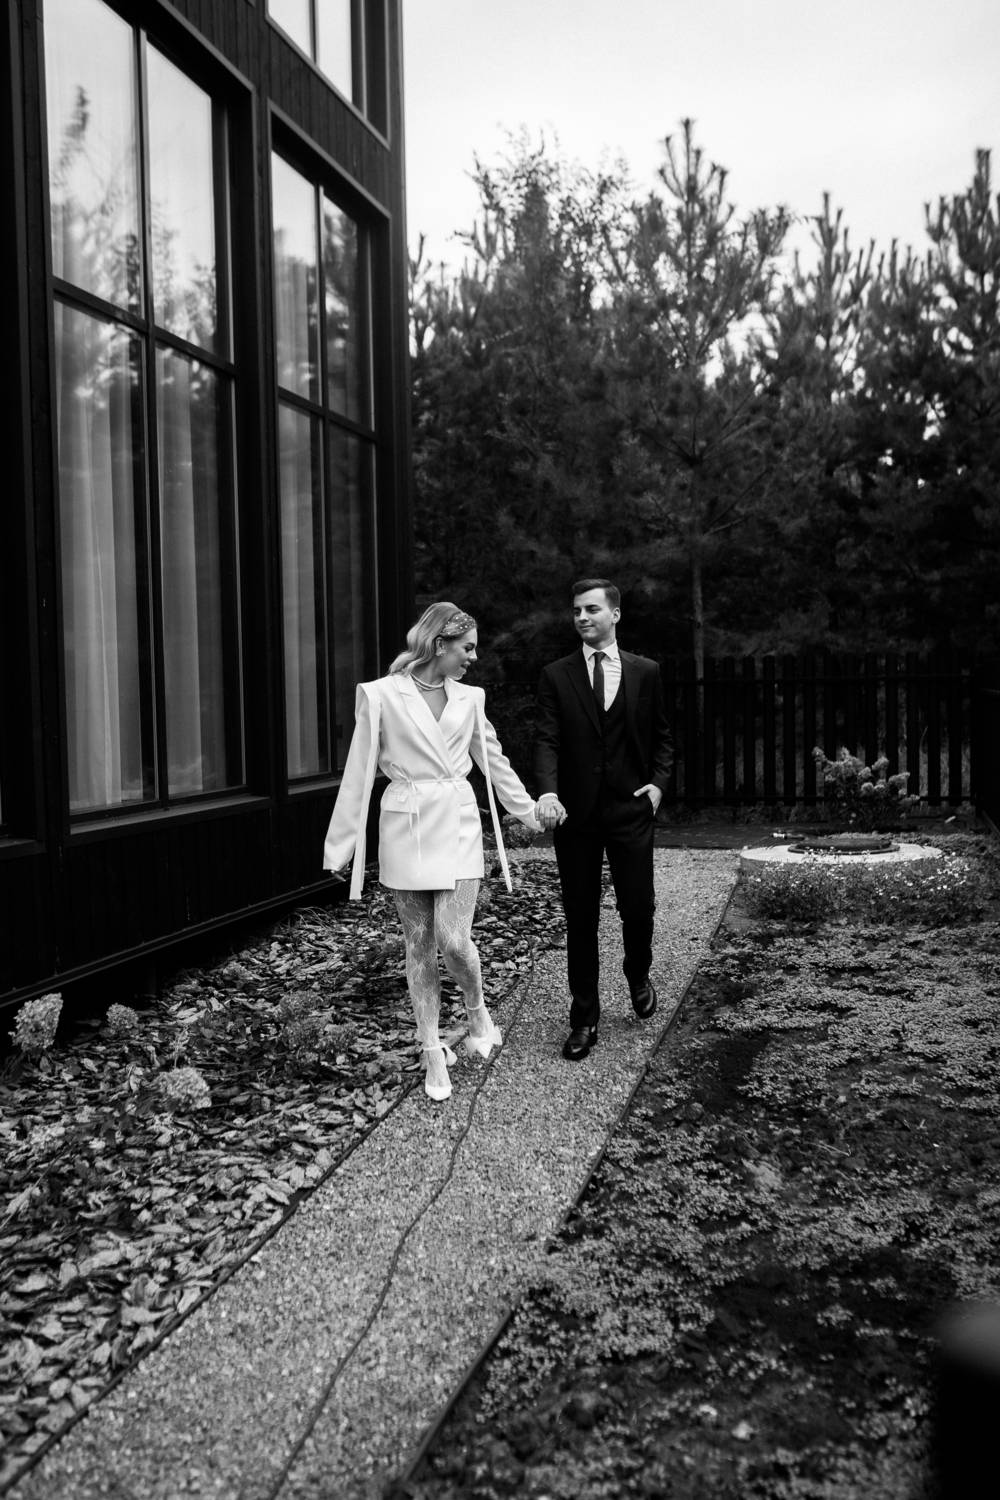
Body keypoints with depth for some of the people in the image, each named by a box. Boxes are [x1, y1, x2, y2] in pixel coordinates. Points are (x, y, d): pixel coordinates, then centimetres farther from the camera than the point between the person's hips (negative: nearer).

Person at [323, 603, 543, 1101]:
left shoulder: (469, 698, 7)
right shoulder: (380, 695, -5)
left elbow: (494, 761, 18)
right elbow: (358, 773, -2)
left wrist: (532, 813, 22)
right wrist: (340, 845, 0)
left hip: (458, 826, 2)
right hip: (406, 829, -2)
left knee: (453, 940, -8)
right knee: (419, 945, 5)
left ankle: (477, 1010, 23)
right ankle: (433, 1051, 18)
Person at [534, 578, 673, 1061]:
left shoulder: (645, 672, 6)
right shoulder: (556, 676, 3)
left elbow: (662, 736, 15)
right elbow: (546, 739, -7)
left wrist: (658, 781, 0)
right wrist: (547, 791, -23)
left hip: (630, 808, 0)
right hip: (575, 812, 0)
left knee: (638, 908, 3)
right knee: (580, 917, 5)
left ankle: (639, 978, 36)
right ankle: (583, 1018, 17)